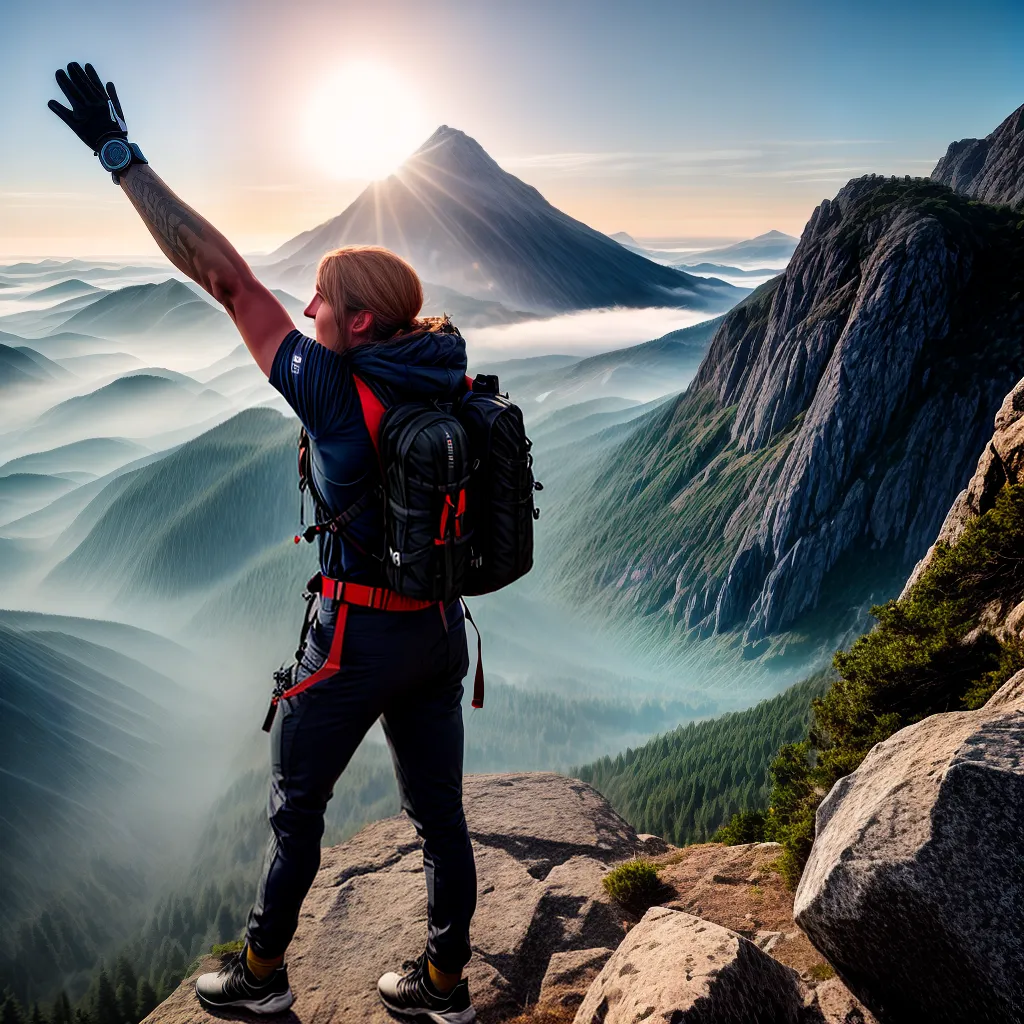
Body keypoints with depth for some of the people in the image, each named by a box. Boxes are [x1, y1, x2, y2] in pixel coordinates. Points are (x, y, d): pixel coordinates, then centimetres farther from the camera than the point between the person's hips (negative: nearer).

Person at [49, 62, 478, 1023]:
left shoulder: (333, 389, -19)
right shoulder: (452, 384, 0)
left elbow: (225, 277, -17)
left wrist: (119, 154, -12)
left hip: (358, 636, -6)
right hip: (439, 629, 7)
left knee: (295, 804, 16)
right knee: (439, 811, 17)